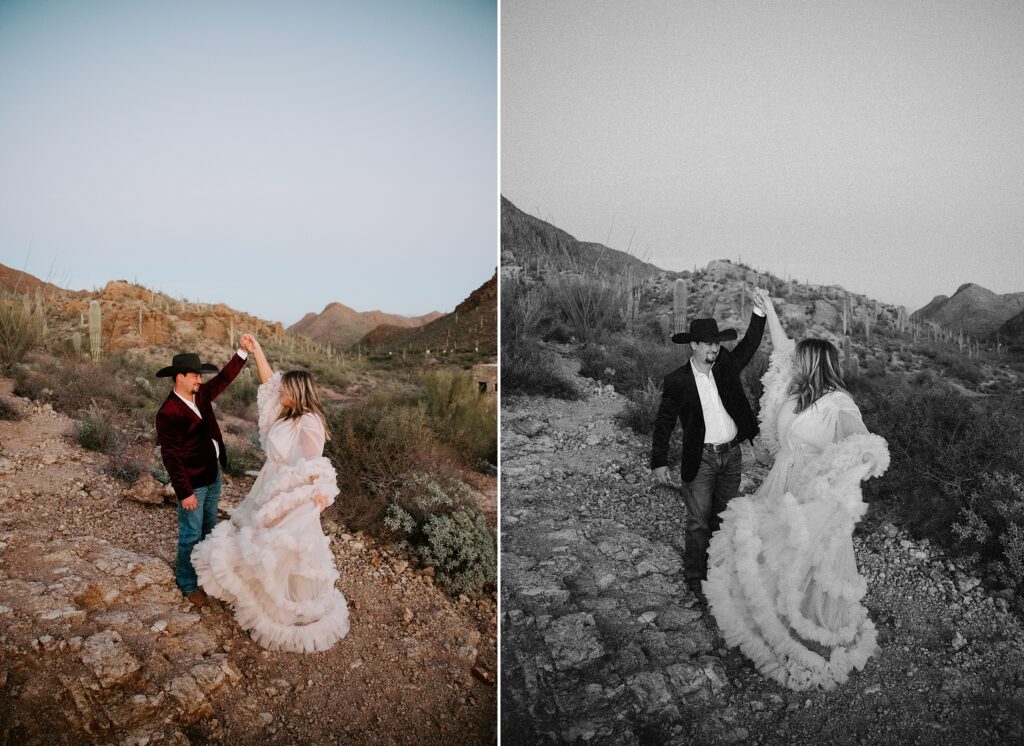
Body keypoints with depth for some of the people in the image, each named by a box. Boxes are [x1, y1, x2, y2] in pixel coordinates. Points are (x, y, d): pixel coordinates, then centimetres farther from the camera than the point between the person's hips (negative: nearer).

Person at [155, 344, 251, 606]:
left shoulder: (201, 395, 0)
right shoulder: (168, 413, -22)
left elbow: (224, 378, 14)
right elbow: (170, 456, -20)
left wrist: (243, 352, 2)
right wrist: (184, 492, -19)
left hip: (213, 476, 8)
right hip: (193, 484, -8)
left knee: (208, 529, 22)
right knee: (191, 535, 6)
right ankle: (188, 584, 23)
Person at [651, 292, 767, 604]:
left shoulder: (726, 365, 4)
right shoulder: (677, 381, -9)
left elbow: (749, 345, 3)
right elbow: (664, 424, -7)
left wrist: (759, 312, -12)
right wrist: (659, 463, -10)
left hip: (732, 454, 5)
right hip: (701, 458, -5)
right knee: (698, 522, -1)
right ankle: (695, 578, 13)